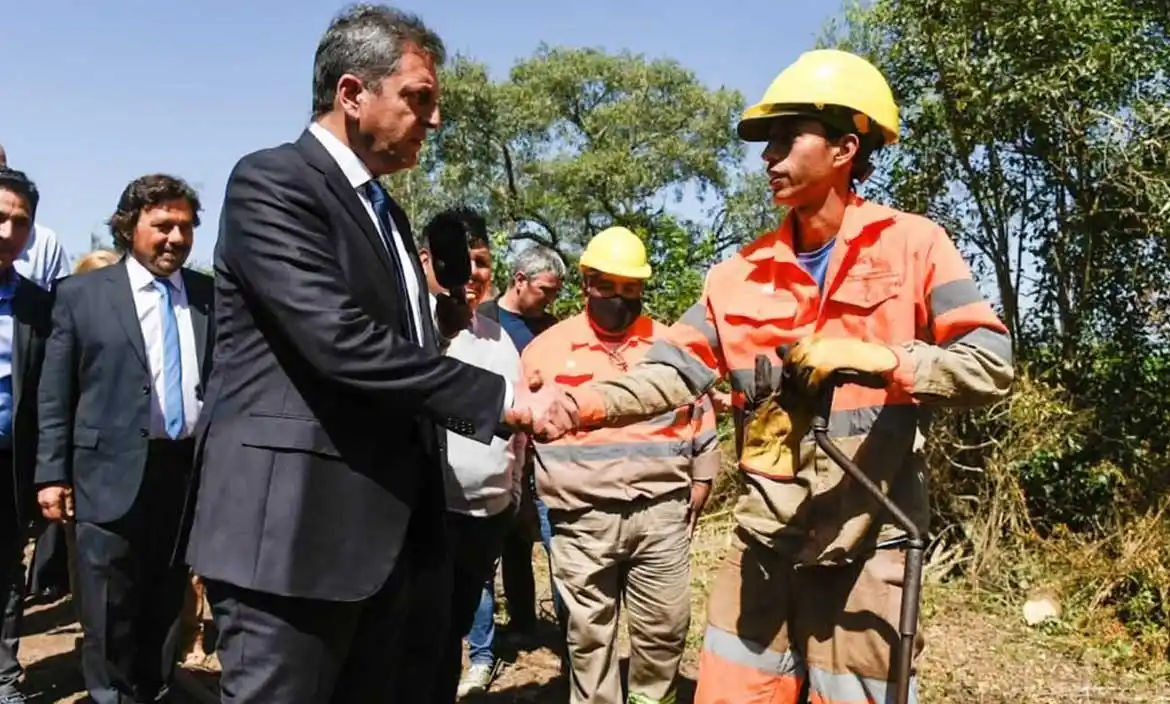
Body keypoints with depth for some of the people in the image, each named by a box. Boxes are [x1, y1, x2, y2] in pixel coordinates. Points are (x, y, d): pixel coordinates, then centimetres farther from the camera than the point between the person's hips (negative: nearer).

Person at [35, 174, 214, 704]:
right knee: (110, 613, 8)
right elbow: (54, 394, 2)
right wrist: (52, 473, -3)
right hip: (113, 473, -2)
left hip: (193, 471, 2)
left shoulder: (210, 295, 6)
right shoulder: (81, 293, 1)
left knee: (167, 605, 15)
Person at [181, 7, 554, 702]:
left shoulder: (385, 209, 19)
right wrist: (501, 398, -20)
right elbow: (338, 340, -22)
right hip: (294, 526, -8)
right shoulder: (271, 181, -9)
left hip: (389, 529, 9)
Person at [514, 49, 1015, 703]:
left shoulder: (913, 246, -4)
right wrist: (589, 402, -18)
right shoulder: (744, 272, 5)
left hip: (866, 550, -3)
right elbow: (676, 370, -2)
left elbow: (991, 365, -10)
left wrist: (874, 360, -22)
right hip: (762, 543, 4)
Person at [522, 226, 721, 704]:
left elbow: (703, 432, 11)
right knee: (588, 634, 8)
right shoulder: (546, 348, 3)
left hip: (661, 515, 1)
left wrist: (694, 504, 8)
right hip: (583, 521, -1)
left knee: (665, 628, 9)